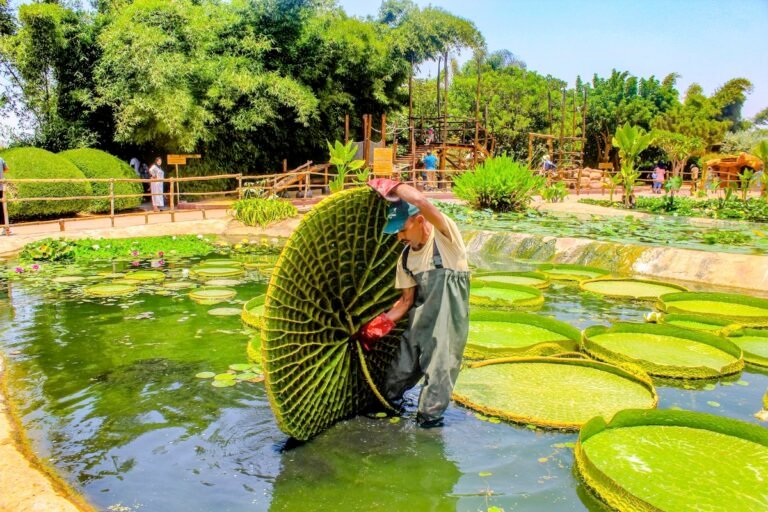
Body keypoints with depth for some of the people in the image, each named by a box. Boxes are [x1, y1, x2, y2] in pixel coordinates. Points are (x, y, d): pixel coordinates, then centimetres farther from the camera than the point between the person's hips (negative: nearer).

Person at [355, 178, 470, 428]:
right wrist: (380, 324, 5)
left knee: (439, 368, 0)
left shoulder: (444, 235, -15)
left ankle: (430, 416, 18)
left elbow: (420, 201, -34)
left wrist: (390, 187, -20)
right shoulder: (406, 257, 4)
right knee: (403, 365, 14)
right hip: (419, 319, 6)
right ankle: (389, 401, 39)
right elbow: (406, 300, 11)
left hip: (448, 317, -6)